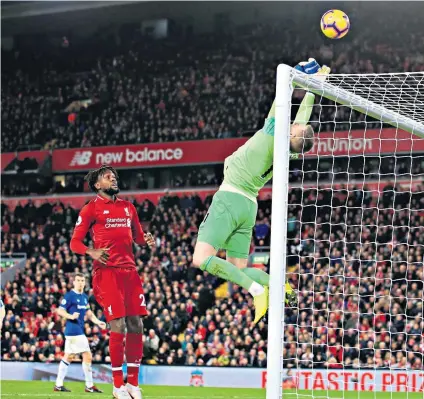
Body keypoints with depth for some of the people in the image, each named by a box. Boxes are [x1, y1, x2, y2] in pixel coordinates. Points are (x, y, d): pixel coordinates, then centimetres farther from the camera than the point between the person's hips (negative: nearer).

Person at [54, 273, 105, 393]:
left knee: (68, 357, 9)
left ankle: (58, 385, 12)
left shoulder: (84, 297, 15)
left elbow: (88, 313, 23)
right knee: (87, 356, -10)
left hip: (79, 330, 8)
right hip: (74, 330, -8)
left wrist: (98, 322, 10)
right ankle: (89, 385, -4)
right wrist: (71, 316, -28)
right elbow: (60, 311, -12)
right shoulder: (69, 295, -9)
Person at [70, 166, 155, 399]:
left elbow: (137, 236, 25)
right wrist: (92, 252, -20)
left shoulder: (128, 207, 19)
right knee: (118, 326, -11)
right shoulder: (91, 208, 2)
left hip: (129, 270, 6)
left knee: (136, 325, 1)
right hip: (107, 272, -6)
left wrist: (147, 241, 1)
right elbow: (75, 242, -1)